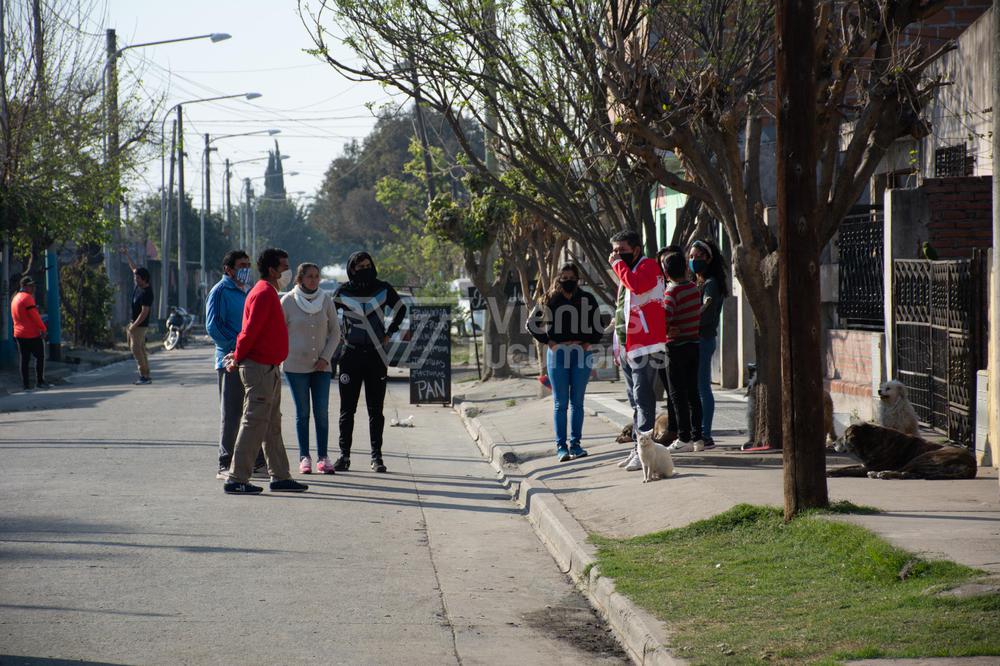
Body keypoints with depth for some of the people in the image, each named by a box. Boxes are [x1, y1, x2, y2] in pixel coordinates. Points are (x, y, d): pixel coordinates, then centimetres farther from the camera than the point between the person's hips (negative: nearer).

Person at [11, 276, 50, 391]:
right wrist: (42, 328, -13)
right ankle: (40, 381, 3)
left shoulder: (15, 299, 16)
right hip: (33, 334, -8)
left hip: (19, 334, 8)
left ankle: (26, 385, 5)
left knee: (24, 359, 6)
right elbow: (34, 315, -19)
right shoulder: (27, 298, -13)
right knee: (40, 357, 3)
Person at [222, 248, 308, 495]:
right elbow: (251, 330, -19)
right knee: (254, 424, -8)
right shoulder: (264, 293, -15)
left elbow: (252, 331, 20)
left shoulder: (268, 293, 19)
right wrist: (238, 359, -11)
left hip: (268, 369, 11)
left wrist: (239, 356, 13)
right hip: (260, 368, -11)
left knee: (272, 426, 13)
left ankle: (280, 477, 18)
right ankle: (236, 479, -6)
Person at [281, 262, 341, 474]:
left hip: (321, 366, 2)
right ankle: (304, 457, 7)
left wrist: (326, 357, -5)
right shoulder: (288, 301, -3)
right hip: (296, 366, -2)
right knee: (302, 413, 1)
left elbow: (335, 332, 6)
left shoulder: (326, 301, 3)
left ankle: (322, 457, 4)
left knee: (322, 412, -1)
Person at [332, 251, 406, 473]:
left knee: (376, 410, 4)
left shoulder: (383, 289, 1)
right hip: (351, 355, 0)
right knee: (347, 409, 1)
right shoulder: (343, 292, -1)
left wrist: (388, 334, 12)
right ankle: (344, 455, 6)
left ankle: (376, 456, 8)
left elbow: (400, 309, 19)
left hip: (376, 356, 1)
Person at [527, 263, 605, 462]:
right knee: (560, 403, -1)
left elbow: (598, 327, 10)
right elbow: (532, 323, 8)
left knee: (577, 402, 5)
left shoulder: (587, 299, 4)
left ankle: (575, 444, 11)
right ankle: (561, 446, 0)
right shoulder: (551, 299, 2)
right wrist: (548, 342, -1)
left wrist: (587, 343, -4)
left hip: (581, 353, 1)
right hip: (557, 353, -1)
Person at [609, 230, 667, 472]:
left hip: (644, 347, -10)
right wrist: (618, 347, 22)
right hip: (627, 347, 10)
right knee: (635, 401, 12)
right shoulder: (626, 271, 22)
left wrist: (618, 264, -15)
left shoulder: (648, 266, -6)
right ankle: (637, 449, 16)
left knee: (643, 399, -12)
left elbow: (637, 285, -29)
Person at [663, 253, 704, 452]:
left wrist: (665, 330, -11)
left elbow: (665, 314, -30)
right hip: (694, 343, 6)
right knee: (692, 392, 11)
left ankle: (684, 439, -2)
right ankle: (697, 437, 12)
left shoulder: (672, 291, -14)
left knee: (677, 394, -1)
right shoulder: (694, 288, 6)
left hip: (676, 345, -6)